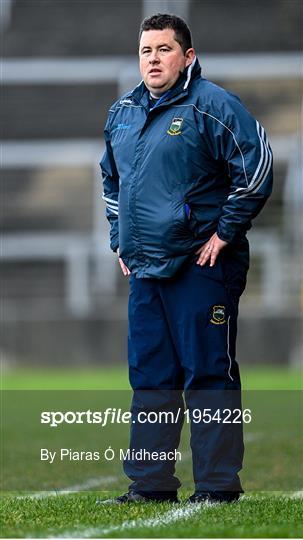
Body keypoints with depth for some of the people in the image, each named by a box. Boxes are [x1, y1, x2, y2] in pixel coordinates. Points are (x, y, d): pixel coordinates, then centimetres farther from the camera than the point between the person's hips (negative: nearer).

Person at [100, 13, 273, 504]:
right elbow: (111, 180, 30)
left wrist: (225, 233, -11)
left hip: (202, 266, -7)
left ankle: (218, 485, -1)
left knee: (208, 373, -4)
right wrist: (120, 238, 20)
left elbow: (257, 169, -12)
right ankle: (149, 484, 15)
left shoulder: (211, 106, -9)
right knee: (149, 376, 9)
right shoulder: (122, 113, 14)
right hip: (144, 269, 7)